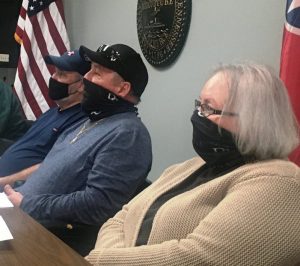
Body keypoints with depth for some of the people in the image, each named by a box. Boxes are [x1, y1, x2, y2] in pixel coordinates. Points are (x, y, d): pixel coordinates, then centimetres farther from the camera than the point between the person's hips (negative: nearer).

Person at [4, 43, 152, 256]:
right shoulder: (92, 122, 17)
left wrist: (26, 206, -19)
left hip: (58, 240, -9)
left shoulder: (126, 134, -16)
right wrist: (14, 190, 6)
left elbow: (98, 204, -25)